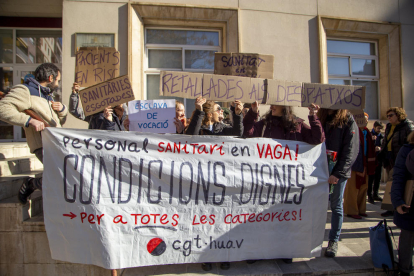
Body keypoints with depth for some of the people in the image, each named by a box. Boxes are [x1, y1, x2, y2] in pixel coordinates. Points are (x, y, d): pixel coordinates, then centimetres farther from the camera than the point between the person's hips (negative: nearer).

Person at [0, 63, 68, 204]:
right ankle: (31, 184, 7)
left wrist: (62, 109, 9)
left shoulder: (47, 95, 25)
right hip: (44, 145, -9)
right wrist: (30, 120, -24)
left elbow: (60, 122, 30)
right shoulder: (25, 91, -4)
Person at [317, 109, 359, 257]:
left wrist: (337, 173, -17)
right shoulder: (321, 119, 10)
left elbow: (350, 151, -10)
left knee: (336, 206, 7)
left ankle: (333, 241, 20)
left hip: (339, 173, -3)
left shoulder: (349, 121, -4)